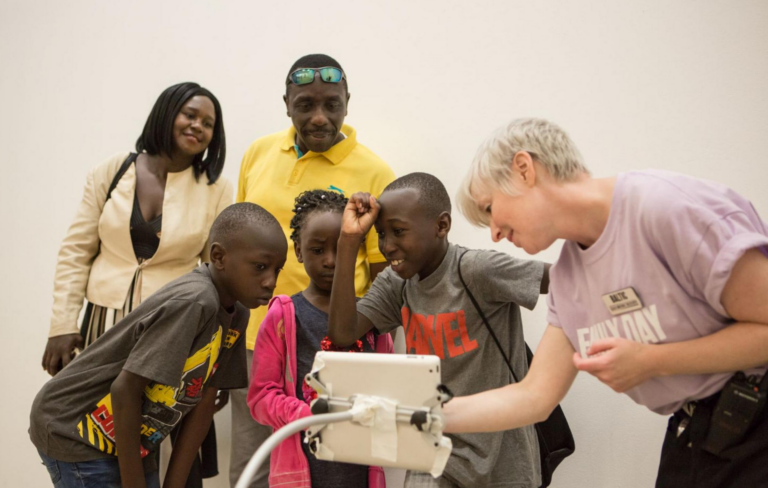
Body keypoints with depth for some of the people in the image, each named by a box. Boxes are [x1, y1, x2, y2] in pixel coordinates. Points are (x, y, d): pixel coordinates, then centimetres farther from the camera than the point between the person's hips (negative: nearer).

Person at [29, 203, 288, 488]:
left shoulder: (236, 315, -4)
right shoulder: (193, 302, -29)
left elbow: (203, 401, -1)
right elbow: (125, 391, -27)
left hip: (128, 438, 7)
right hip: (73, 430, -7)